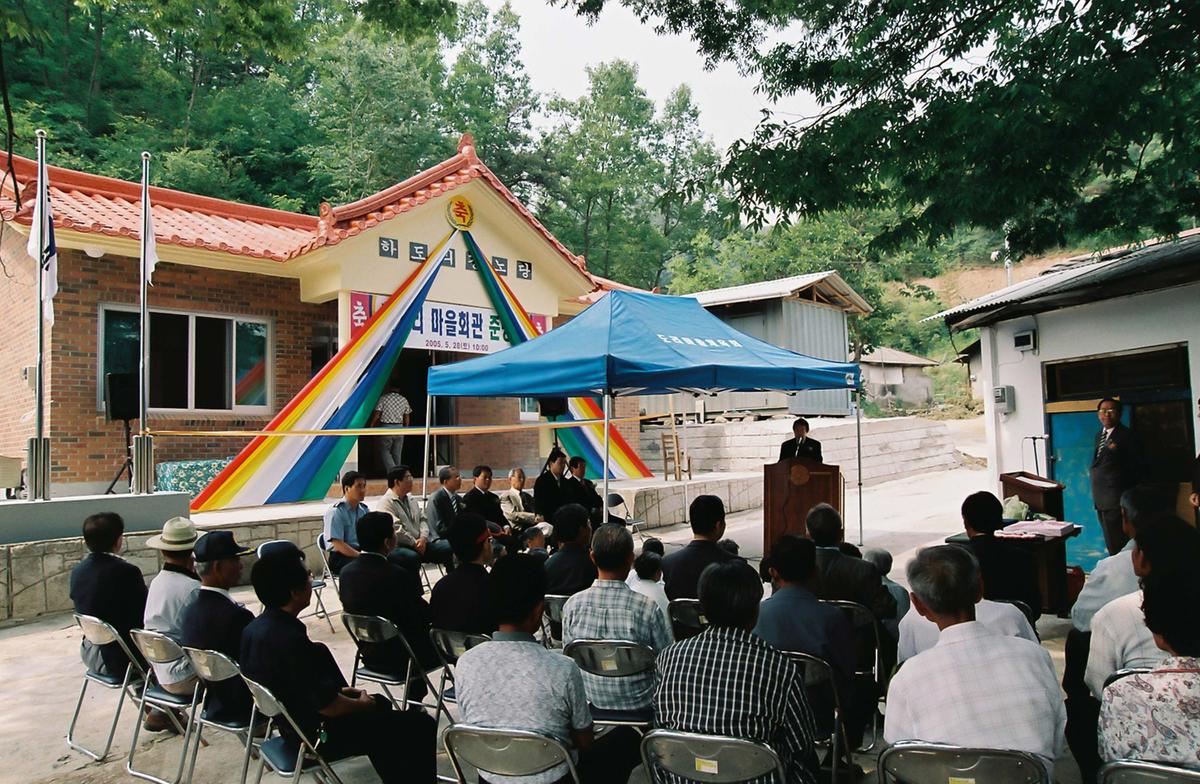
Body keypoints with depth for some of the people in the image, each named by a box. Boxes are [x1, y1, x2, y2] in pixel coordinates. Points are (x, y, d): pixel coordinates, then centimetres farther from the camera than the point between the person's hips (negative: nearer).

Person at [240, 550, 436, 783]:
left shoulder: (254, 628, -4)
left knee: (381, 703, 29)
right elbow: (328, 706, -26)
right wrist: (364, 704, -7)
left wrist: (339, 691, 10)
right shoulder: (291, 640, -32)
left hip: (291, 723, 10)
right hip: (320, 735, -10)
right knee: (421, 725, -5)